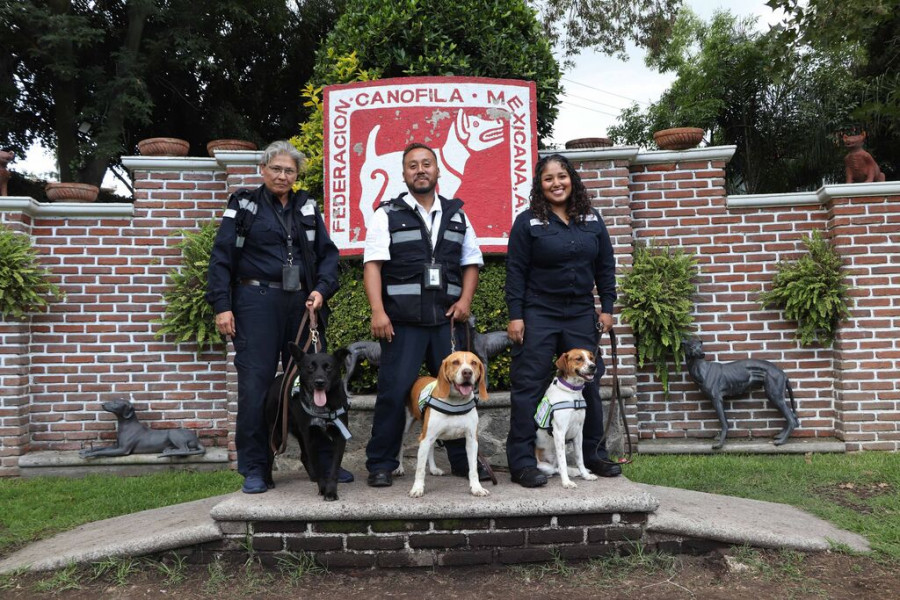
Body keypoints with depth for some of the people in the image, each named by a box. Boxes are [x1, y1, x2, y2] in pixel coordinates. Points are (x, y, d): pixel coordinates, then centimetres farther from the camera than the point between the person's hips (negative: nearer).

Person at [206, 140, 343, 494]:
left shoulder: (307, 208, 14)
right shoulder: (243, 205, 4)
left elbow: (328, 253, 13)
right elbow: (221, 257, -1)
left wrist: (322, 290, -4)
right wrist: (222, 306, -9)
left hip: (302, 305, 4)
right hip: (257, 303, -3)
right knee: (255, 385, -3)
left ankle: (320, 460, 18)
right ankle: (255, 470, 8)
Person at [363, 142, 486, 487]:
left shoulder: (456, 215, 16)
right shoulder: (387, 215, 4)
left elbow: (471, 262, 18)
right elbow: (372, 265, -4)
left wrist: (465, 300, 2)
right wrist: (378, 311, -15)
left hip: (448, 320, 4)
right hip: (403, 321, -3)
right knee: (394, 391, -3)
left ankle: (463, 460, 21)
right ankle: (381, 465, 10)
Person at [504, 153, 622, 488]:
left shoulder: (592, 221, 8)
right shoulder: (527, 222, -3)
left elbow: (605, 267, 12)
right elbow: (516, 271, -5)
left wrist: (606, 307, 5)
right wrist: (515, 315, -10)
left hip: (581, 315, 4)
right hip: (538, 315, -4)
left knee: (587, 383, 10)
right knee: (528, 386, -3)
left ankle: (593, 455, 23)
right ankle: (522, 463, 3)